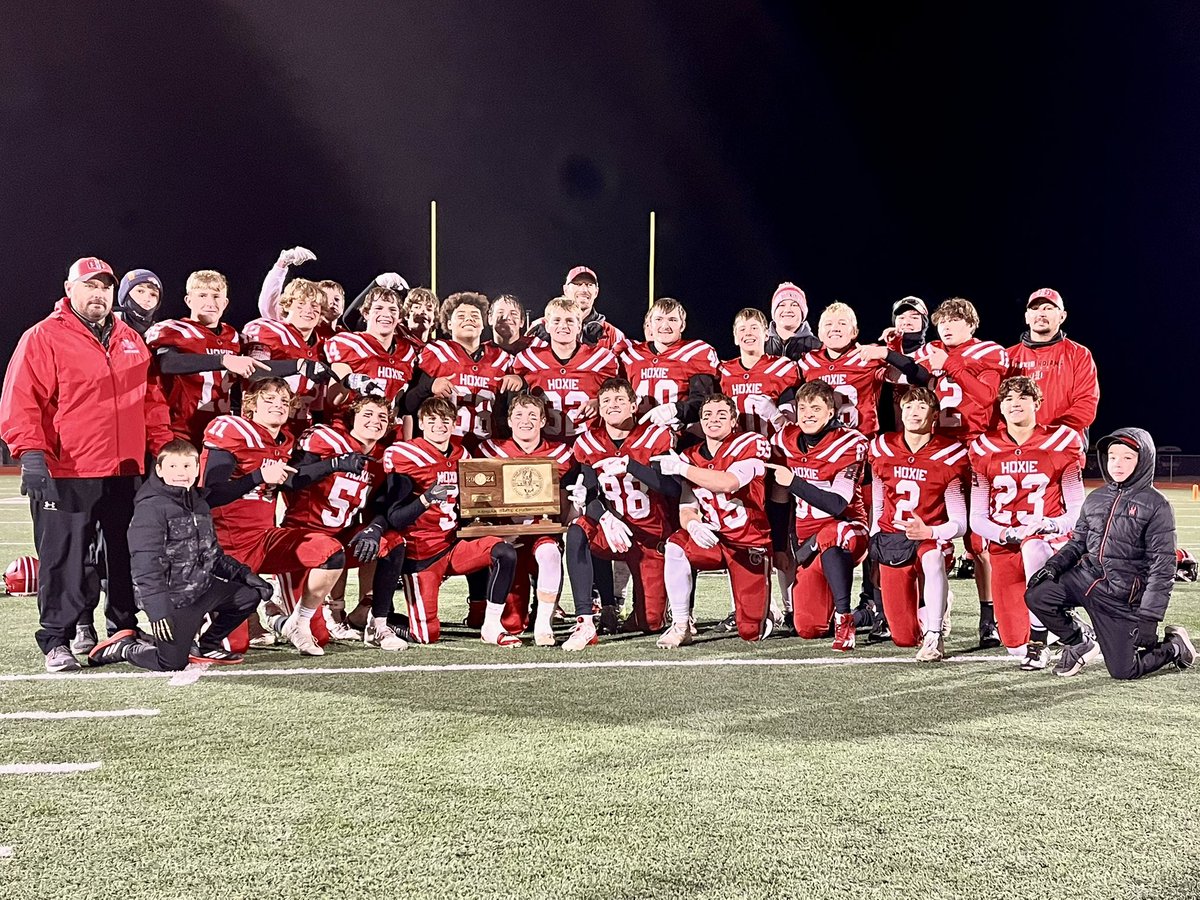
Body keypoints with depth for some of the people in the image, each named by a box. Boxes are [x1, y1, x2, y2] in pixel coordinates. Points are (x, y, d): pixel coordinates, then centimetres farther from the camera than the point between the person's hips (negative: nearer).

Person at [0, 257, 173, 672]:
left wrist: (164, 449, 11)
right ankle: (56, 641, 11)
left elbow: (152, 401, 19)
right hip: (65, 476, -5)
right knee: (64, 561, 0)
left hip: (126, 474, 5)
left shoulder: (131, 341, 15)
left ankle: (125, 631, 25)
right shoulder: (43, 338, -3)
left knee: (127, 556, 12)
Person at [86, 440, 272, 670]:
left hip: (201, 587, 8)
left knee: (250, 594, 5)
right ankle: (123, 648, 17)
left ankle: (206, 646, 18)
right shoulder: (150, 508, -15)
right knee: (172, 663, -11)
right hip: (172, 597, -8)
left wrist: (243, 574, 10)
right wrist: (158, 610, -27)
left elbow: (212, 553, 21)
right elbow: (145, 566, -21)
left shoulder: (199, 505, 12)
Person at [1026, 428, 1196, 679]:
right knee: (1037, 595, -20)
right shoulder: (1096, 498, 8)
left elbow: (1163, 567, -10)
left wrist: (1148, 618, -16)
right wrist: (1053, 566, -5)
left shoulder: (1156, 506, -8)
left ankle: (1175, 647, 26)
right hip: (1087, 576, 5)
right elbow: (1078, 542, 16)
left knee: (1122, 671, -5)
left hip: (1122, 596, -5)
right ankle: (1081, 644, 7)